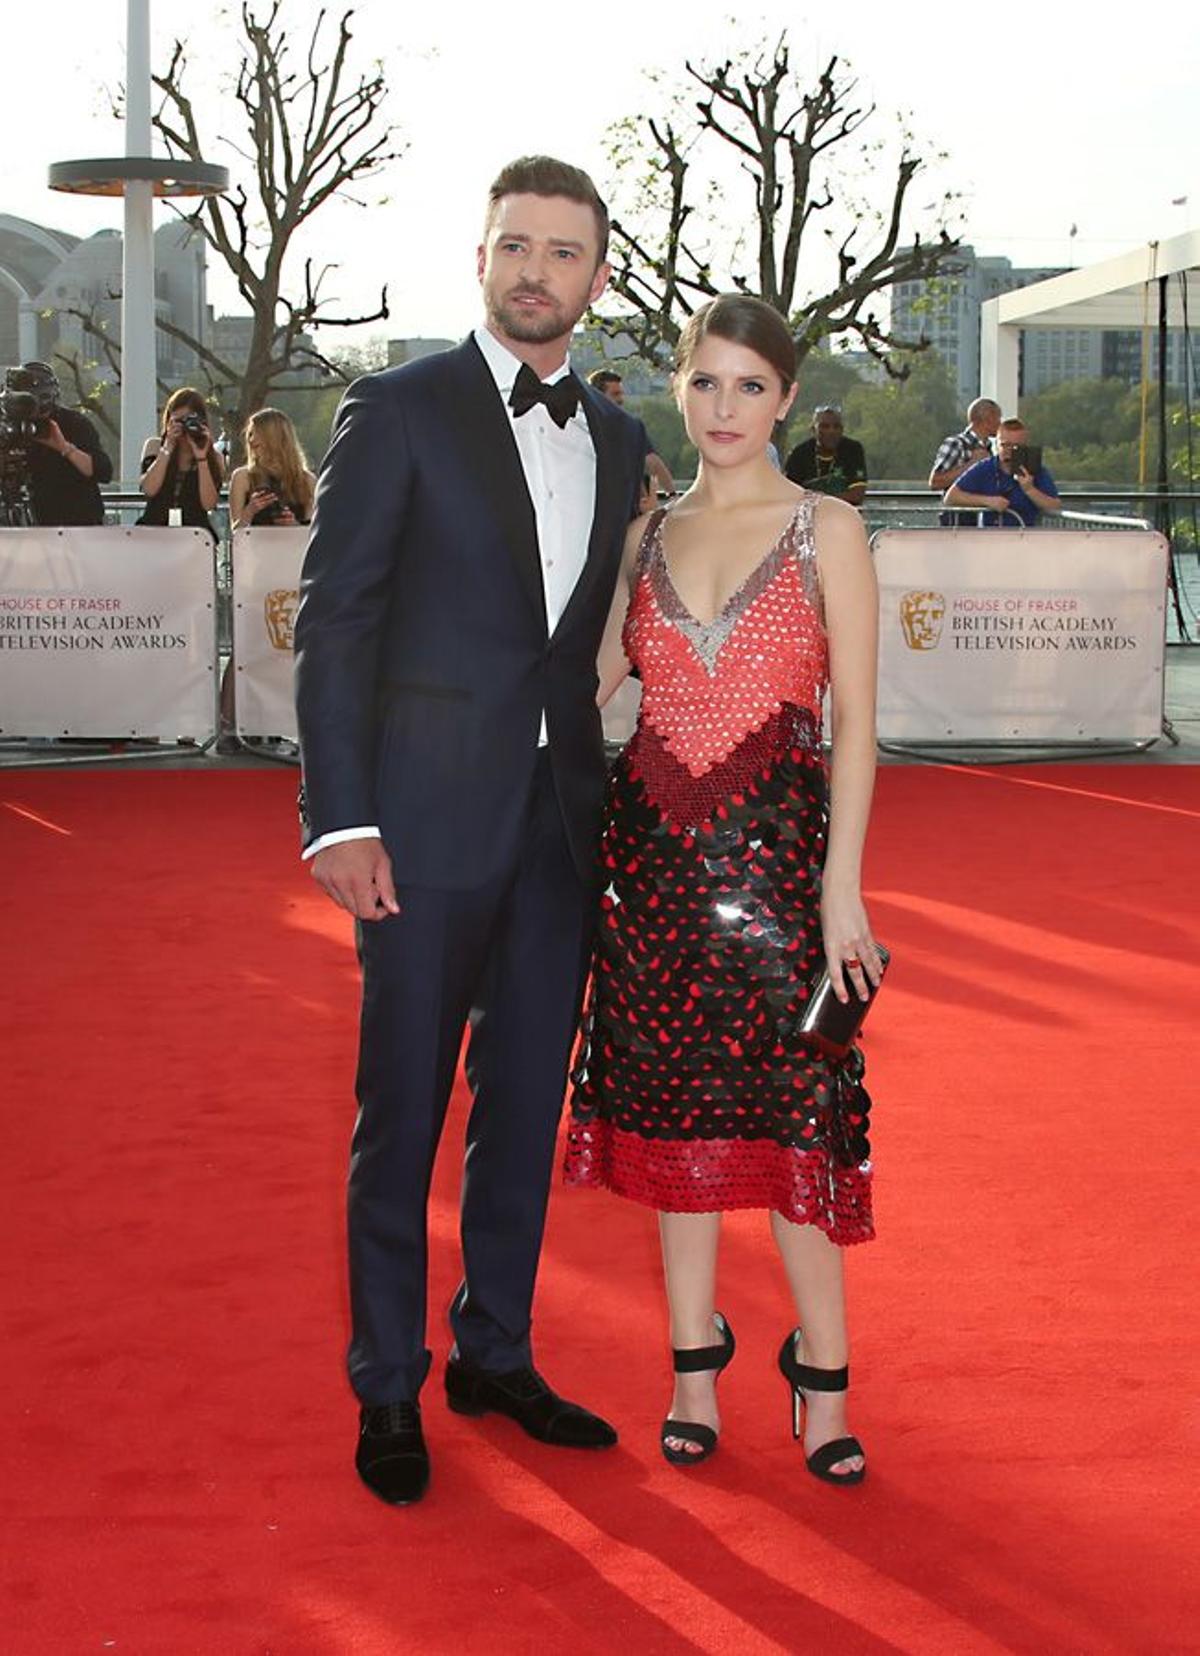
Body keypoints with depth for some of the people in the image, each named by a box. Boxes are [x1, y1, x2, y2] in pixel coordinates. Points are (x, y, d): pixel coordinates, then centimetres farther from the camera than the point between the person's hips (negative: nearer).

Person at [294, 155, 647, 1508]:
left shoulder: (616, 438, 11)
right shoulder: (398, 411, -5)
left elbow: (601, 636, 14)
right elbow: (334, 620, -9)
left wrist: (616, 811, 9)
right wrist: (339, 819, -15)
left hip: (564, 824, 5)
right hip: (429, 821, -5)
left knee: (527, 1103, 13)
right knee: (402, 1114, 4)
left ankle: (496, 1353, 29)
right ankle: (387, 1390, 18)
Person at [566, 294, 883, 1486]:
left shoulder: (827, 531, 0)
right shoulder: (644, 536, 10)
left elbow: (855, 718, -4)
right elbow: (585, 681, 13)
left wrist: (843, 883, -10)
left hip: (776, 844, -3)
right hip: (653, 847, 3)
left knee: (790, 1105, -3)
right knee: (672, 1104, 7)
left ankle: (822, 1372, 12)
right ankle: (694, 1363, 19)